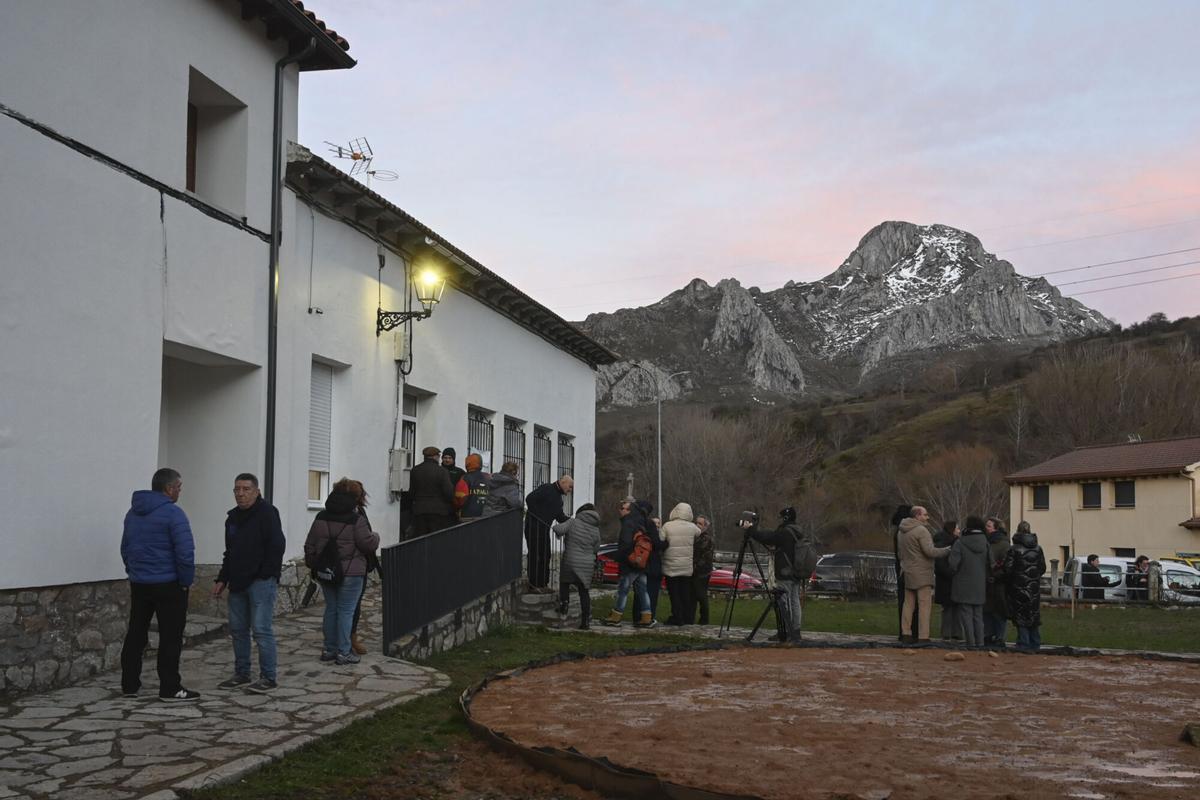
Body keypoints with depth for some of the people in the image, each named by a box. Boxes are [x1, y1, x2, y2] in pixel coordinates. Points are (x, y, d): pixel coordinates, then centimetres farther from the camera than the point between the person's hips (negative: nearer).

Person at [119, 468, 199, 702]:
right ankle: (170, 689, 0)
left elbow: (125, 548, 20)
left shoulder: (133, 512, 12)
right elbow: (185, 552, -20)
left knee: (136, 634, 14)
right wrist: (186, 580, -8)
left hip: (139, 584, 7)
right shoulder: (172, 513, -15)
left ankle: (129, 685, 18)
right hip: (168, 585, -7)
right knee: (170, 638, -2)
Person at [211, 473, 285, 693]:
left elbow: (277, 546, -15)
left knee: (261, 629, -9)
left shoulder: (267, 513, -9)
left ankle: (268, 678, -3)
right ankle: (241, 674, 22)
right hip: (238, 583, 8)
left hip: (261, 582, -8)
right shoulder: (233, 517, 16)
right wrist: (222, 579, 17)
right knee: (237, 629, 11)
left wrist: (265, 575, -16)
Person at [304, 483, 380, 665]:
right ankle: (343, 653, 2)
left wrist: (313, 565, 21)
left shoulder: (321, 518, 7)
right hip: (350, 573, -6)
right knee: (346, 611, -1)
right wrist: (375, 536, 7)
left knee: (331, 609, 15)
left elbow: (310, 546, 11)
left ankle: (328, 649, 21)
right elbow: (368, 544, -13)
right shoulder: (356, 520, -13)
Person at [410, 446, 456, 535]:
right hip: (439, 511, -4)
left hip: (419, 510, 4)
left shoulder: (415, 470, 5)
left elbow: (411, 491, 8)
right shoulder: (442, 471, -9)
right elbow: (449, 492, -12)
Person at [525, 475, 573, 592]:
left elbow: (560, 516, 20)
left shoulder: (558, 497, 18)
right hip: (534, 525, -9)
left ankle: (543, 583, 18)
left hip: (544, 528, 9)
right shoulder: (546, 489, -10)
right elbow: (530, 498, -21)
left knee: (545, 556, 11)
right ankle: (534, 584, -3)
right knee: (536, 555, -7)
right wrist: (536, 515, -18)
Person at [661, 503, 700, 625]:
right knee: (686, 593, 12)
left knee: (674, 593, 5)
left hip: (671, 566, -3)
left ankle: (677, 618, 4)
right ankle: (688, 618, 15)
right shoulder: (692, 527, -3)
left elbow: (660, 542, -13)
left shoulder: (667, 526, -11)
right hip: (687, 566, 3)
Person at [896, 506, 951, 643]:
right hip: (922, 573, -8)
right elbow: (929, 551, -18)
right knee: (925, 605, -4)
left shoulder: (902, 532, 14)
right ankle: (923, 637, -5)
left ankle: (906, 633, 11)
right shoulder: (921, 530, -14)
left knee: (908, 603, 11)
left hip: (907, 572, 8)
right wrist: (946, 550, -7)